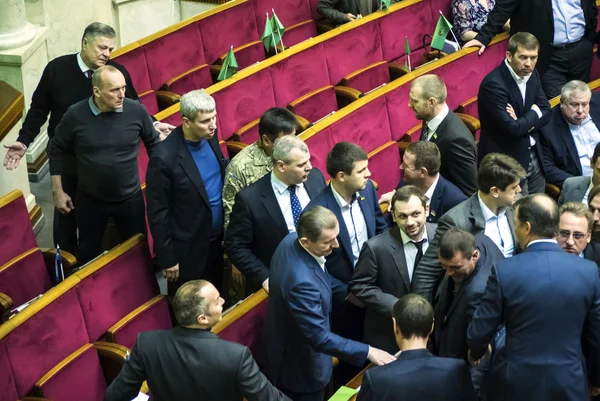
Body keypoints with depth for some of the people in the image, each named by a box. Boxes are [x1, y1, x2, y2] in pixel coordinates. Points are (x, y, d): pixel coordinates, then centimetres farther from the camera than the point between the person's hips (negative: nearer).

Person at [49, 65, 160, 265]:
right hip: (90, 200, 0)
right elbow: (57, 150, -2)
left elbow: (153, 144, 2)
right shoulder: (76, 115, -17)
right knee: (87, 253, 17)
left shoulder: (136, 111, -15)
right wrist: (58, 191, -1)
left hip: (130, 198, 1)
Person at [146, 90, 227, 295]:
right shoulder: (165, 158, -27)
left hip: (217, 239, 6)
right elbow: (157, 214, -19)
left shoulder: (209, 136, -7)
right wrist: (167, 259, -14)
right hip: (187, 250, -6)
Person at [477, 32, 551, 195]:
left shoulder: (531, 74, 1)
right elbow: (512, 128, -26)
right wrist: (534, 113, -8)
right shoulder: (493, 84, -24)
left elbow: (547, 112, 3)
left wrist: (524, 122, -16)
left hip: (533, 156, 7)